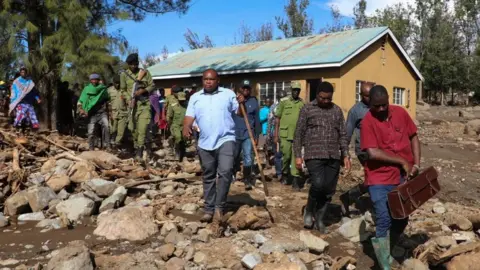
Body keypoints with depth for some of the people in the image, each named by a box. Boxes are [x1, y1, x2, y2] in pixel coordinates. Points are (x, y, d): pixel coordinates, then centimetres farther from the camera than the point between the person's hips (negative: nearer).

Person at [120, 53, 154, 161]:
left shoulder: (145, 72, 4)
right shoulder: (124, 74, 5)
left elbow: (152, 86, 6)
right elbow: (123, 90, 8)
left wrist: (143, 90, -13)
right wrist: (129, 99, -9)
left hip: (144, 104, -1)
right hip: (133, 104, 1)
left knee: (142, 128, -11)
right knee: (133, 128, 6)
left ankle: (140, 152, -8)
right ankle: (136, 149, 22)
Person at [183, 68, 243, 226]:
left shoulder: (228, 94, 6)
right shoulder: (195, 97, 10)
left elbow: (240, 113, 6)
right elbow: (189, 116, 1)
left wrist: (241, 103, -15)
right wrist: (186, 127, -19)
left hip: (225, 140, -2)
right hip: (205, 143, 3)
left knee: (225, 172, -18)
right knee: (208, 177, 11)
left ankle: (219, 207, -4)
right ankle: (209, 209, 22)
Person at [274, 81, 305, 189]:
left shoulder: (303, 103, 6)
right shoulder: (284, 101, 2)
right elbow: (277, 119, 4)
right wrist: (276, 135, -1)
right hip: (285, 134, -1)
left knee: (296, 157, -1)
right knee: (286, 156, 7)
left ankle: (296, 179, 2)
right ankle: (284, 175, 28)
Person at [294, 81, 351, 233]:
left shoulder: (337, 110, 12)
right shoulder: (307, 109, 2)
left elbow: (342, 135, 14)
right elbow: (299, 134, 1)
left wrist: (345, 155, 7)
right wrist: (297, 155, -5)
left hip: (333, 156, 4)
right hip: (314, 155, -4)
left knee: (329, 190, 4)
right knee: (318, 184, -19)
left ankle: (319, 218, 20)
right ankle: (309, 210, 8)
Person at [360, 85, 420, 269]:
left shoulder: (400, 113, 2)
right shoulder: (368, 121, -13)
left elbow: (413, 137, 11)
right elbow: (373, 153, -20)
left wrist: (416, 164, 0)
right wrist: (402, 162, -14)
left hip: (404, 177, 6)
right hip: (380, 179, -5)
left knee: (401, 219, 16)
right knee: (384, 222, -6)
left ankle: (386, 251, 39)